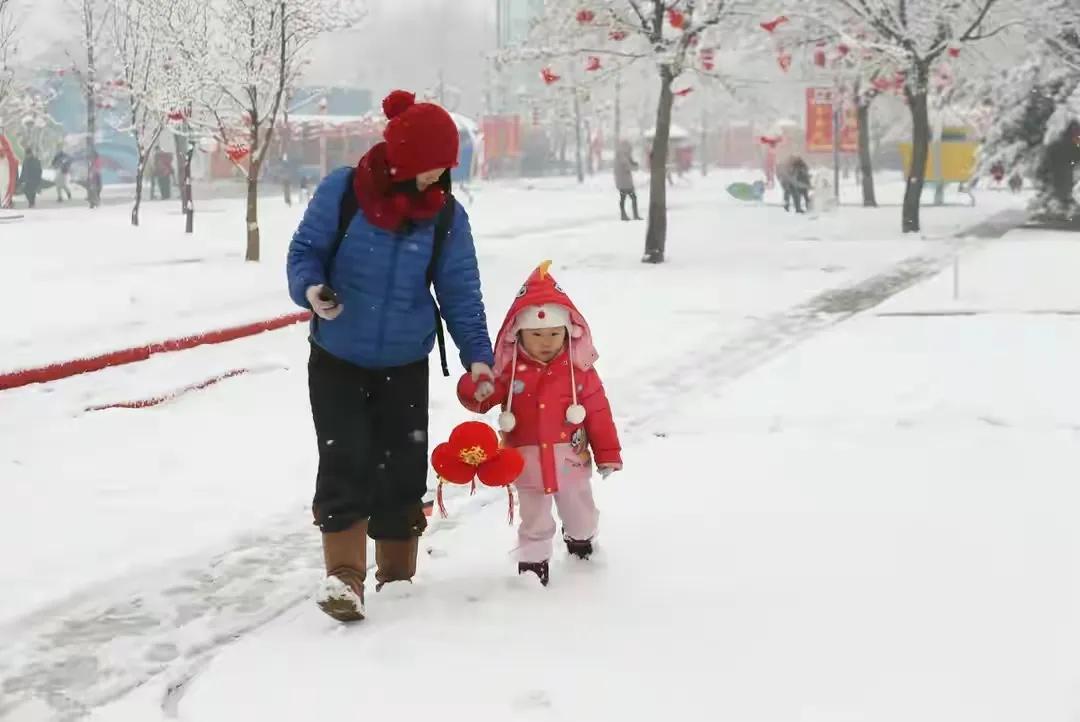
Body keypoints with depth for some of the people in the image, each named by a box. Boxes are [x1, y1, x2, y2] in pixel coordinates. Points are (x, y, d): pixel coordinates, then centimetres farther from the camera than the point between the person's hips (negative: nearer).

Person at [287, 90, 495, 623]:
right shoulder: (342, 191, -14)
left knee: (402, 471, 6)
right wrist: (312, 289, -25)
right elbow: (304, 250, -4)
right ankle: (343, 575, -5)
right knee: (345, 463, -10)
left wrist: (477, 356, -14)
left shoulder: (446, 215, -7)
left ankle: (396, 576, 22)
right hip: (336, 360, -2)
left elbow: (461, 292, -4)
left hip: (405, 365, 2)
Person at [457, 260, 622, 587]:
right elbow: (478, 400, -4)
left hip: (571, 460, 2)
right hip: (528, 461, -1)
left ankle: (581, 542, 50)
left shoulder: (579, 368, -7)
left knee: (580, 513, 22)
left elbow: (598, 412, -4)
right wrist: (476, 389, -30)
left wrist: (608, 453, -3)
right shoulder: (509, 369, -7)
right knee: (534, 522, 9)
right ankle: (533, 561, 23)